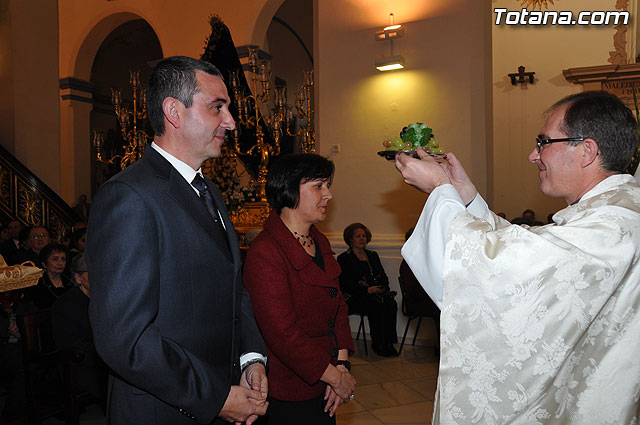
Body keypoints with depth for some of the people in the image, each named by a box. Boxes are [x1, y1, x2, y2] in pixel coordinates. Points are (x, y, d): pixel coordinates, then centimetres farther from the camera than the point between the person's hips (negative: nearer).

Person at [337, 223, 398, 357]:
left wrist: (382, 288, -5)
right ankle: (377, 344, -17)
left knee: (391, 303, -26)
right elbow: (344, 284, -7)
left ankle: (388, 342, -20)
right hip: (355, 298, -4)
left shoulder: (373, 255, 22)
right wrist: (367, 290, -18)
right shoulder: (344, 258, 4)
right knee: (377, 305, -32)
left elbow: (384, 277, 18)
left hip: (377, 294, 5)